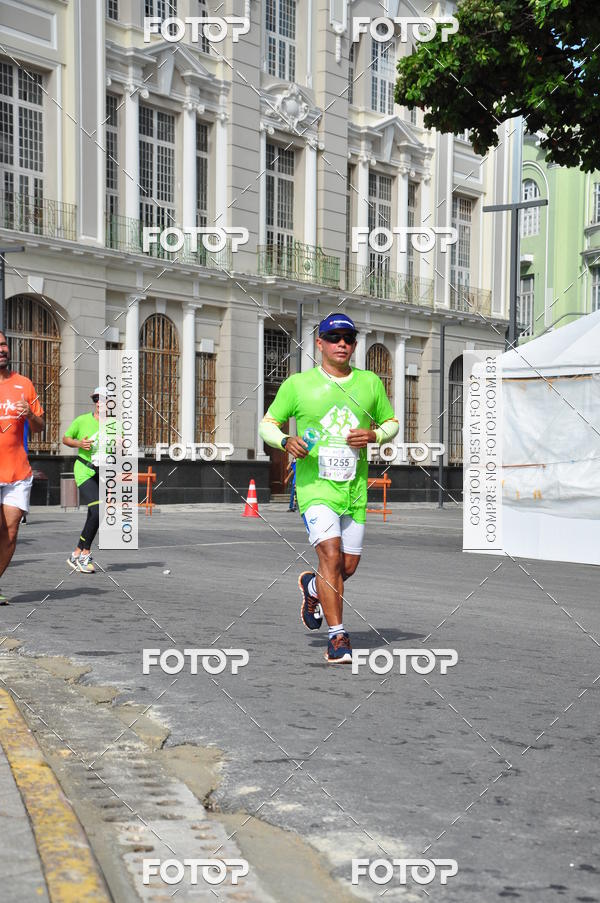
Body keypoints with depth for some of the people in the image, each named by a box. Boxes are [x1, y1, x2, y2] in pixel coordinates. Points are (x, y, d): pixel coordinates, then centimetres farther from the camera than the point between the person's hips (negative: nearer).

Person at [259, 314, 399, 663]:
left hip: (355, 488, 4)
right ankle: (338, 636, -11)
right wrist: (286, 441, -14)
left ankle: (313, 587, 42)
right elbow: (268, 424, 8)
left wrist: (373, 435, -4)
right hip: (315, 486, -4)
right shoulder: (297, 384, 0)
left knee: (348, 567, 8)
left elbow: (391, 422, 18)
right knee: (330, 555, -19)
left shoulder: (371, 383, 8)